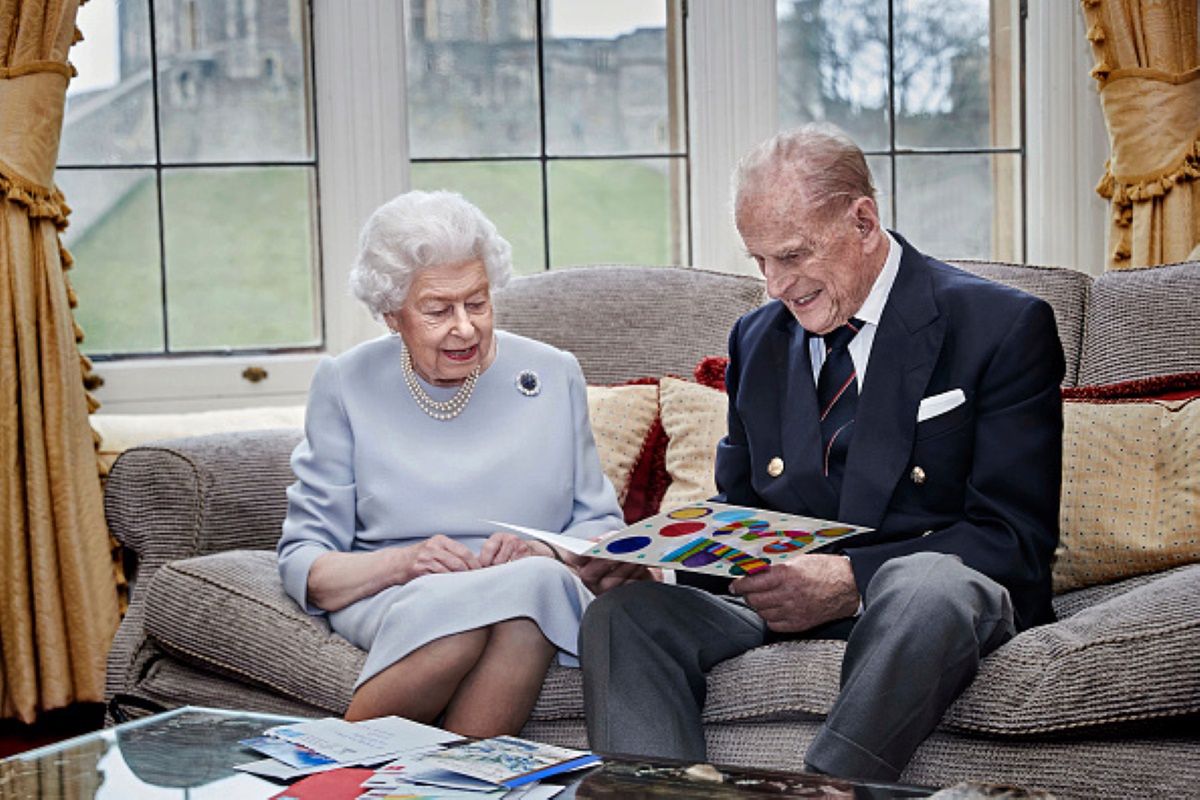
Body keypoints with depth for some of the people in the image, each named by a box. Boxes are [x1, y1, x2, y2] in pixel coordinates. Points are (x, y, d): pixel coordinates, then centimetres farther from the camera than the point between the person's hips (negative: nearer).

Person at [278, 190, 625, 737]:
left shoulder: (554, 375, 11)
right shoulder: (346, 385, 7)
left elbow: (602, 525, 14)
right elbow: (303, 562, 3)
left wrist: (543, 553, -9)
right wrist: (402, 562, -16)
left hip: (541, 593, 1)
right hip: (393, 602, -1)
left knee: (538, 582, -36)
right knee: (462, 606, -38)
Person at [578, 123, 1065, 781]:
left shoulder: (1003, 328, -3)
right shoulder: (756, 338, 16)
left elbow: (1016, 536, -8)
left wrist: (853, 579, -22)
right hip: (779, 599, 5)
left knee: (927, 585, -40)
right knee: (623, 613, -23)